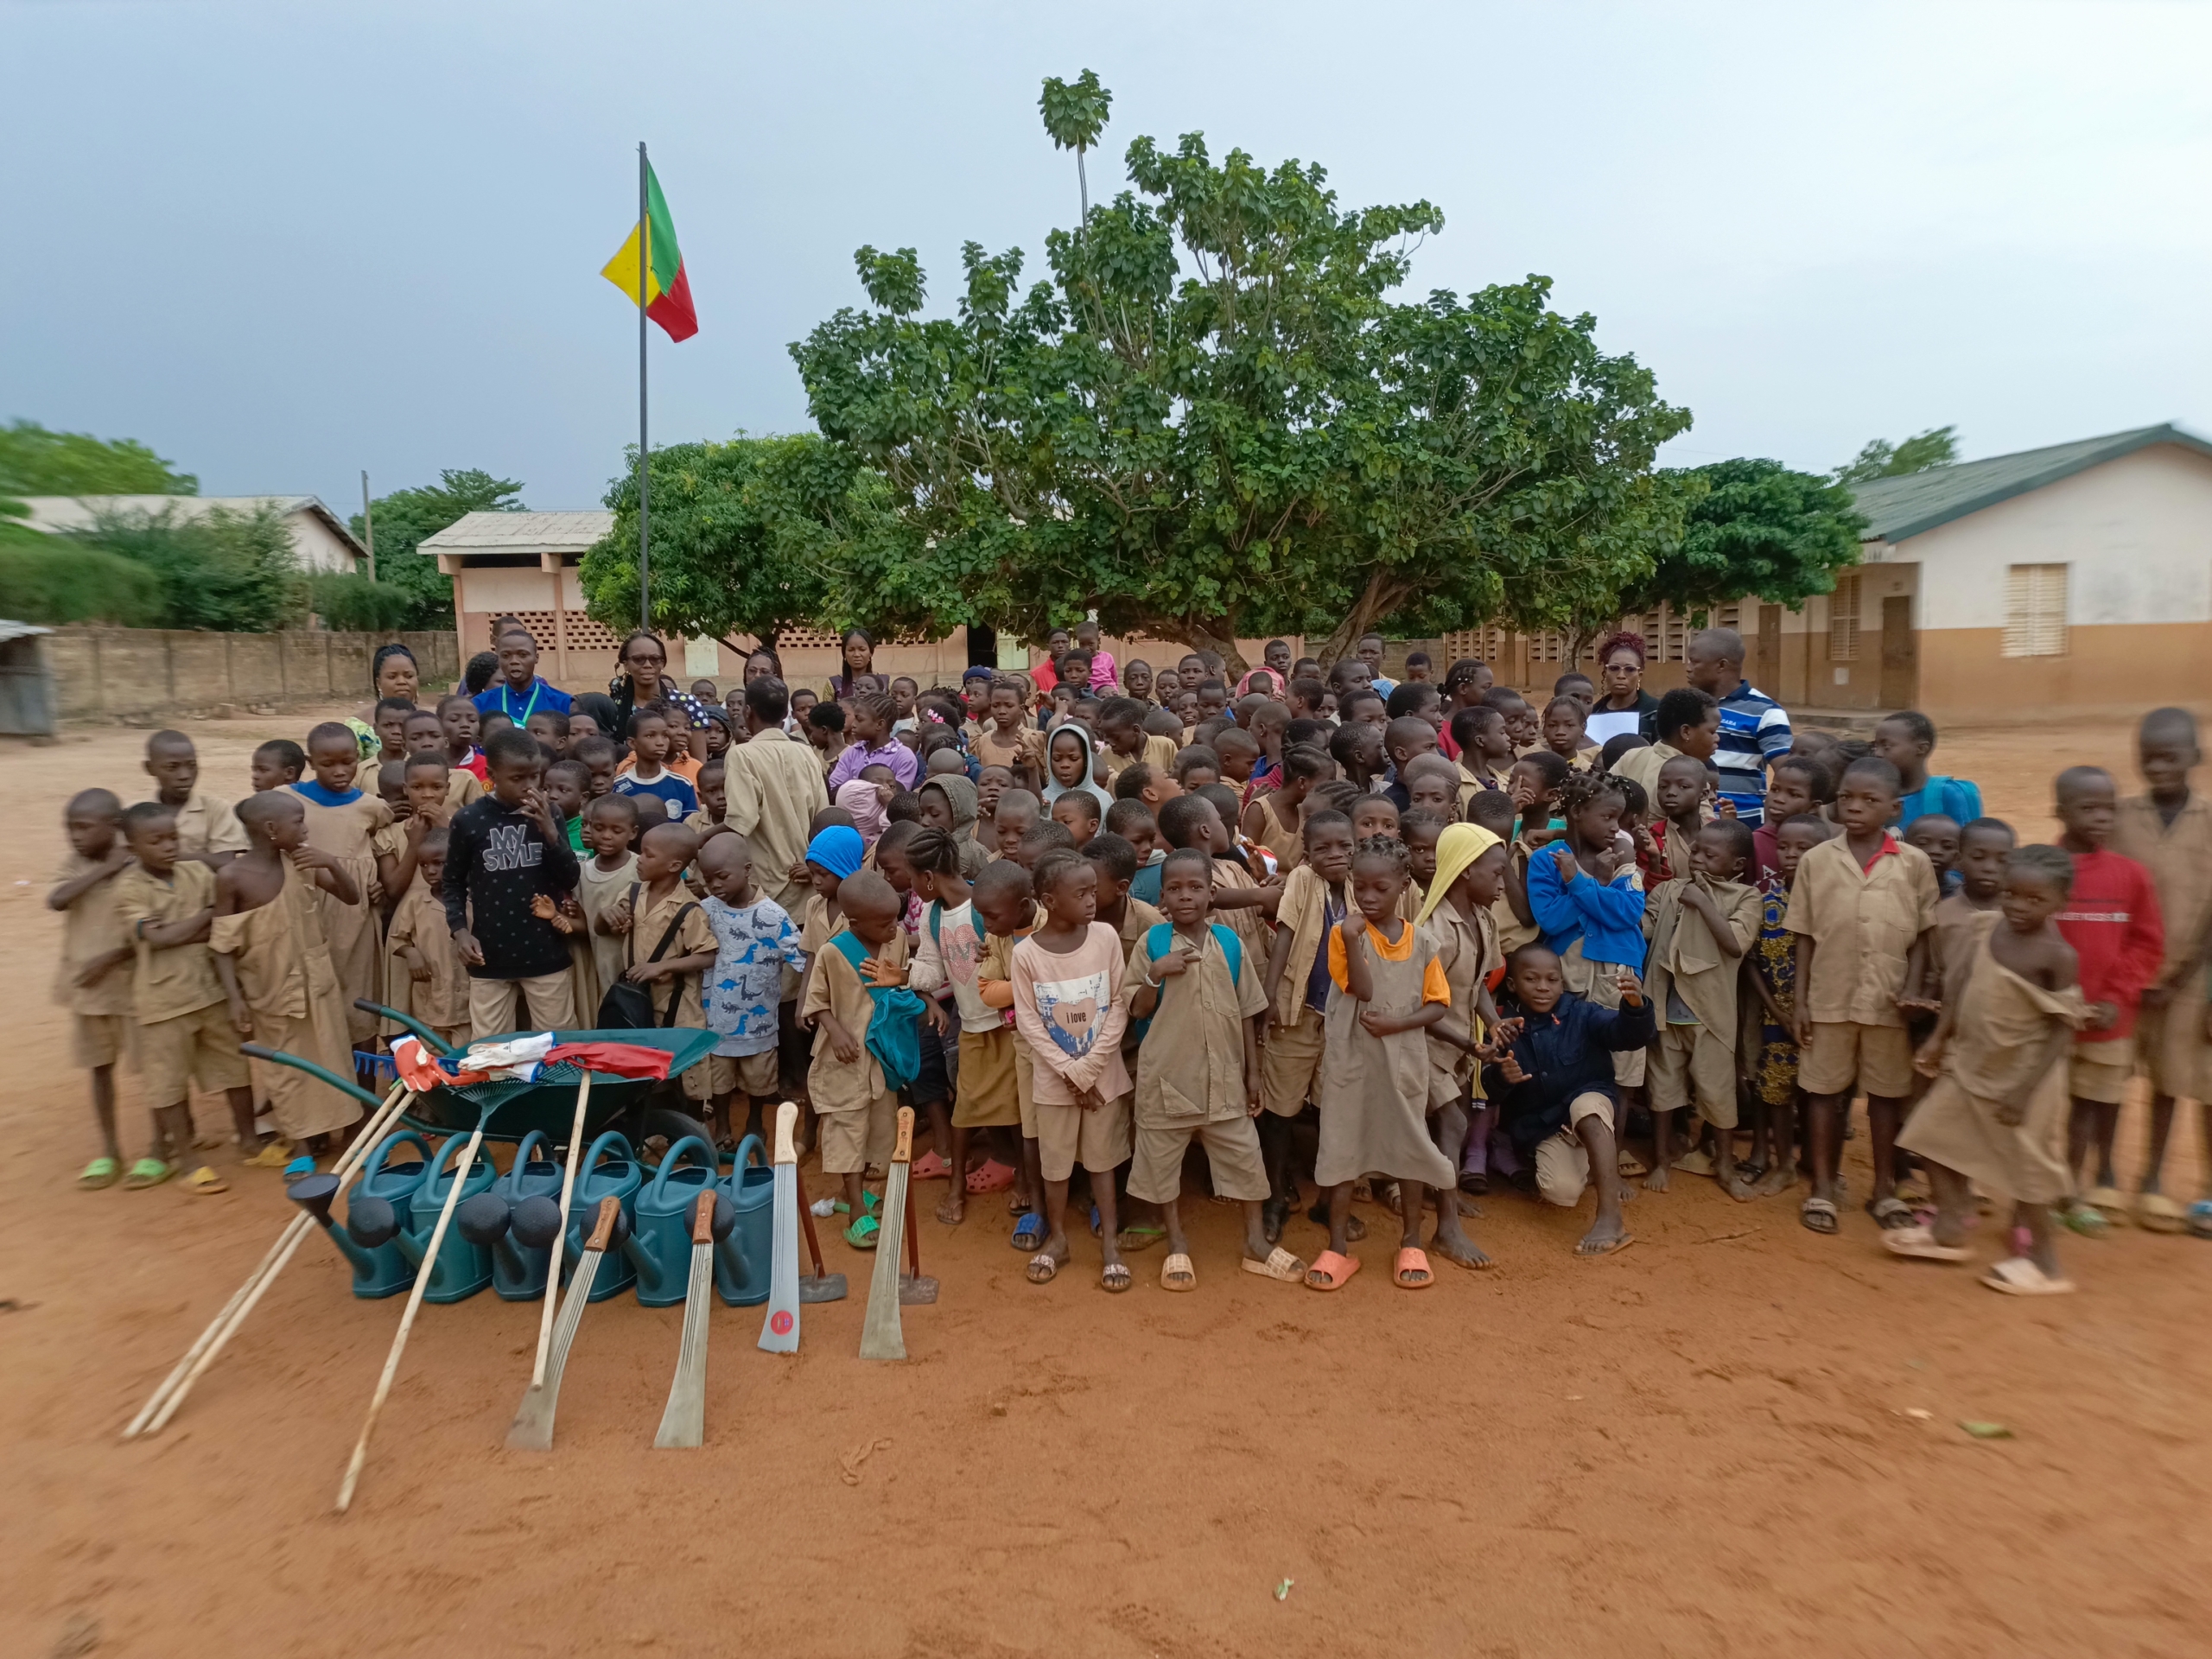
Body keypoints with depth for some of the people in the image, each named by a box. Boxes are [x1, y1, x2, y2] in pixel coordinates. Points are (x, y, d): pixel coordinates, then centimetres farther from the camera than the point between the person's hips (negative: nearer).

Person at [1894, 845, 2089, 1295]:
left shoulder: (2057, 955, -21)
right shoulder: (1990, 926, -4)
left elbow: (2063, 1030, -18)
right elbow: (1964, 980, 8)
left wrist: (2024, 1090, -20)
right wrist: (1939, 1037, 7)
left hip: (2020, 1076, -7)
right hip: (1970, 1065, 7)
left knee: (2025, 1166, 6)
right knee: (1934, 1139, 13)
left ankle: (2045, 1263, 25)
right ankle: (1949, 1231, 30)